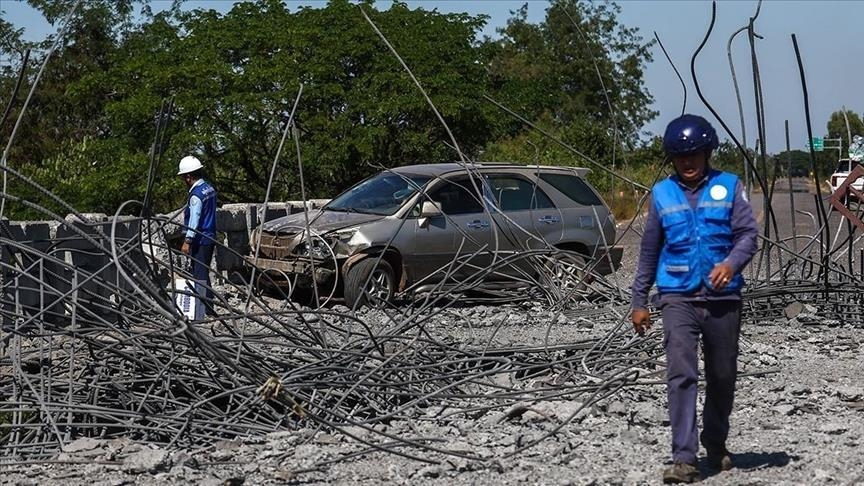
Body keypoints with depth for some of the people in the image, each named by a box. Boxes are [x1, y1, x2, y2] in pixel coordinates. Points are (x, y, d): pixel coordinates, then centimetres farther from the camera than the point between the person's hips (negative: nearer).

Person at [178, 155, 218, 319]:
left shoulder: (196, 194, -17)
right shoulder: (209, 188, 11)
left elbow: (194, 219, -21)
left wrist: (187, 241, -20)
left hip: (200, 240, -9)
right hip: (210, 237, 9)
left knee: (199, 276, -6)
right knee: (204, 275, 17)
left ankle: (200, 315, -5)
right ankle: (209, 310, 23)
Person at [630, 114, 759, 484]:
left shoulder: (729, 187, 5)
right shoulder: (661, 194, 9)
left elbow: (748, 234, -2)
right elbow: (649, 250, 14)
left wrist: (731, 263, -24)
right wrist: (639, 300, 13)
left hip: (723, 298, 1)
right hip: (678, 298, 0)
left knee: (723, 377, 12)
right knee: (681, 375, -14)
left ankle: (716, 445, 33)